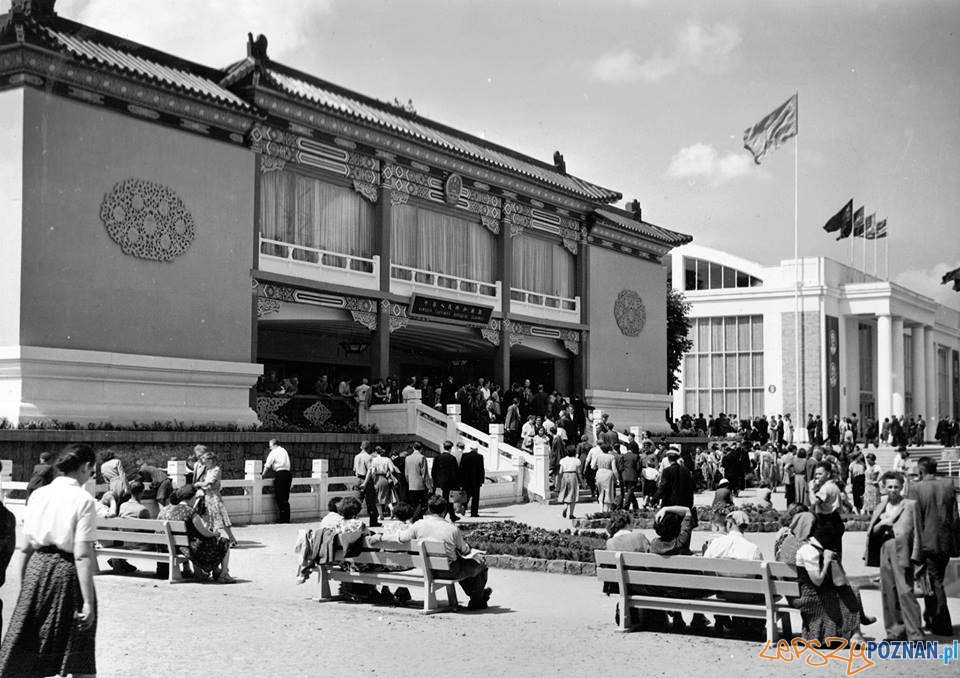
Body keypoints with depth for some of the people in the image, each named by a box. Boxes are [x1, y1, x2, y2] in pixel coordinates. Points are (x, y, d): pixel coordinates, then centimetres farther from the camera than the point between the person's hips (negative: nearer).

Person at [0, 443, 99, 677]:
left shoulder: (38, 495, 4)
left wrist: (24, 583, 18)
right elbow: (82, 555, -16)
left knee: (22, 654, 11)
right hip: (67, 571, -5)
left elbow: (26, 547, 7)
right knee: (79, 659, 8)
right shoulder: (83, 500, -11)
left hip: (37, 568, 5)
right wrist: (88, 601, -14)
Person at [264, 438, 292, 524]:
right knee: (285, 498, 11)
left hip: (280, 474, -7)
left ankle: (283, 518, -5)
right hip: (288, 473, 7)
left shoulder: (274, 452, -2)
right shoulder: (284, 451, 20)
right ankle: (286, 518, 12)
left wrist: (263, 474, 11)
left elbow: (267, 465, 0)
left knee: (280, 498, -3)